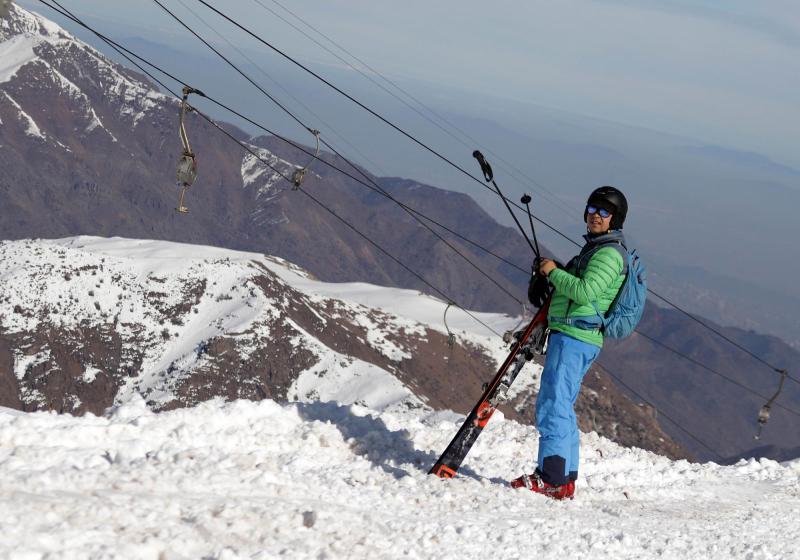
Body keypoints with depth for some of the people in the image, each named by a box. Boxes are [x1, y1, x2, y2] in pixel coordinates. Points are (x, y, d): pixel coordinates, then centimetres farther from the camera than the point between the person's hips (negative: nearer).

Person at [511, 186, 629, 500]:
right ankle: (565, 478, 16)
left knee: (554, 406, -14)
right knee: (557, 406, 13)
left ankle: (553, 479, -16)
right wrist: (552, 275, 13)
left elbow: (584, 292, -22)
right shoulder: (595, 248, 22)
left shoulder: (610, 253, -11)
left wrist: (554, 272, -10)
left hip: (575, 337, -11)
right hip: (572, 335, 11)